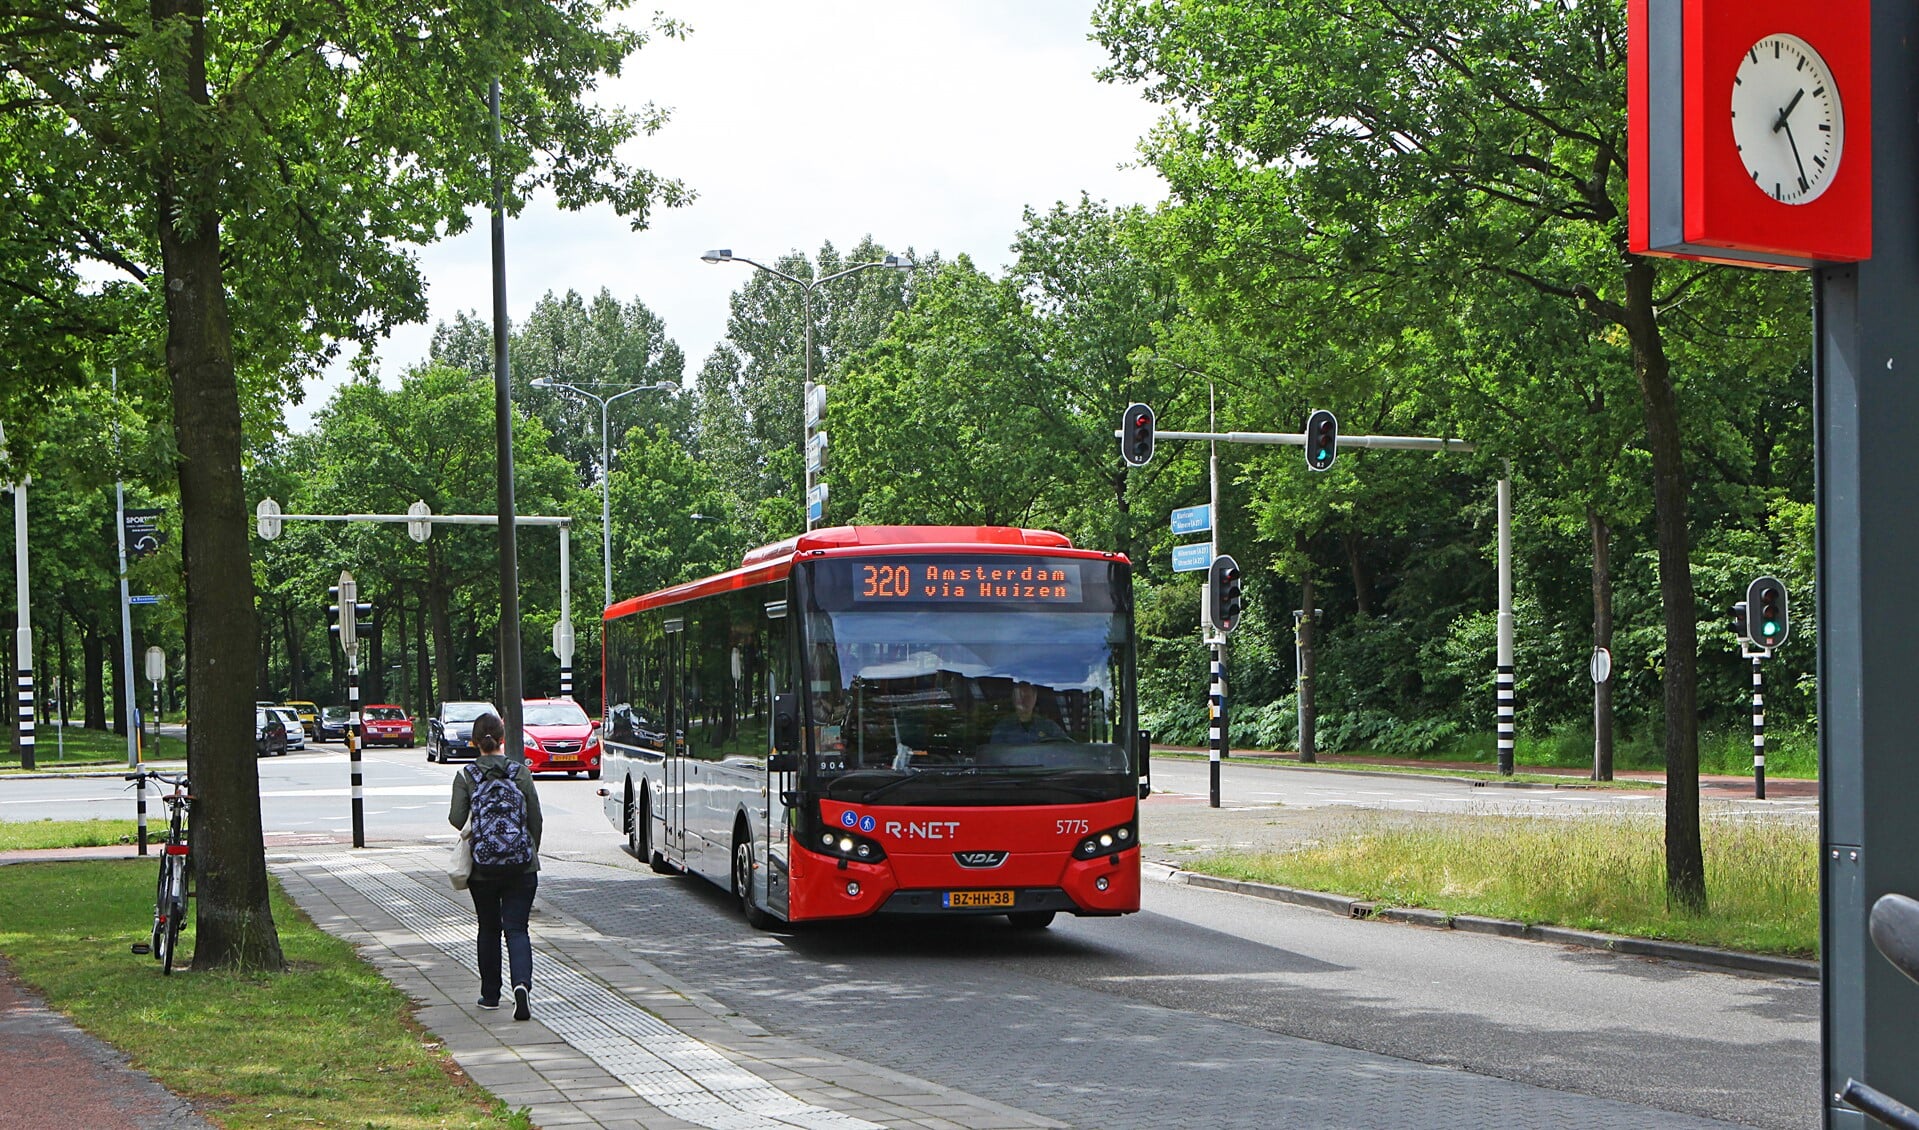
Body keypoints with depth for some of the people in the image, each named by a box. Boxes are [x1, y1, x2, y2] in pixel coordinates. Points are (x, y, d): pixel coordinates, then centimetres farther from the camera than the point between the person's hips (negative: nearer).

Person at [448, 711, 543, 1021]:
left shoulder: (465, 777, -4)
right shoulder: (520, 772, -2)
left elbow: (457, 819, -10)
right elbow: (535, 818, 0)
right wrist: (532, 853, 14)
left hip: (482, 867, 0)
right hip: (522, 866, 0)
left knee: (489, 928, 16)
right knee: (517, 928, 0)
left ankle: (490, 994, 23)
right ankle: (521, 983, -23)